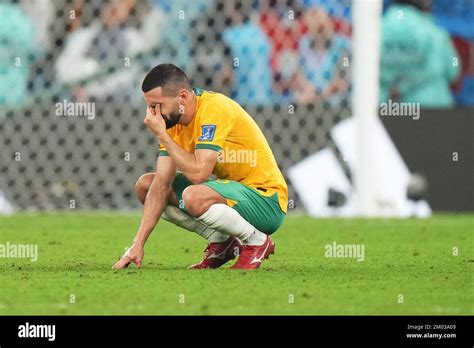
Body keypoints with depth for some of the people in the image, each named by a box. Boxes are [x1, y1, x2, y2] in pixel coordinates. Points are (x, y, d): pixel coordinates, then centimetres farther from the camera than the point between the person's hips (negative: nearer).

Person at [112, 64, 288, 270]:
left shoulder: (214, 108, -24)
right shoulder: (173, 121, 1)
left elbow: (199, 173, -32)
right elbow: (161, 184, -2)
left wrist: (162, 135, -22)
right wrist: (138, 245, -9)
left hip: (267, 199, -9)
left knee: (194, 197, -36)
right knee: (145, 185, 3)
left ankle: (257, 241, -9)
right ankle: (221, 243, 5)